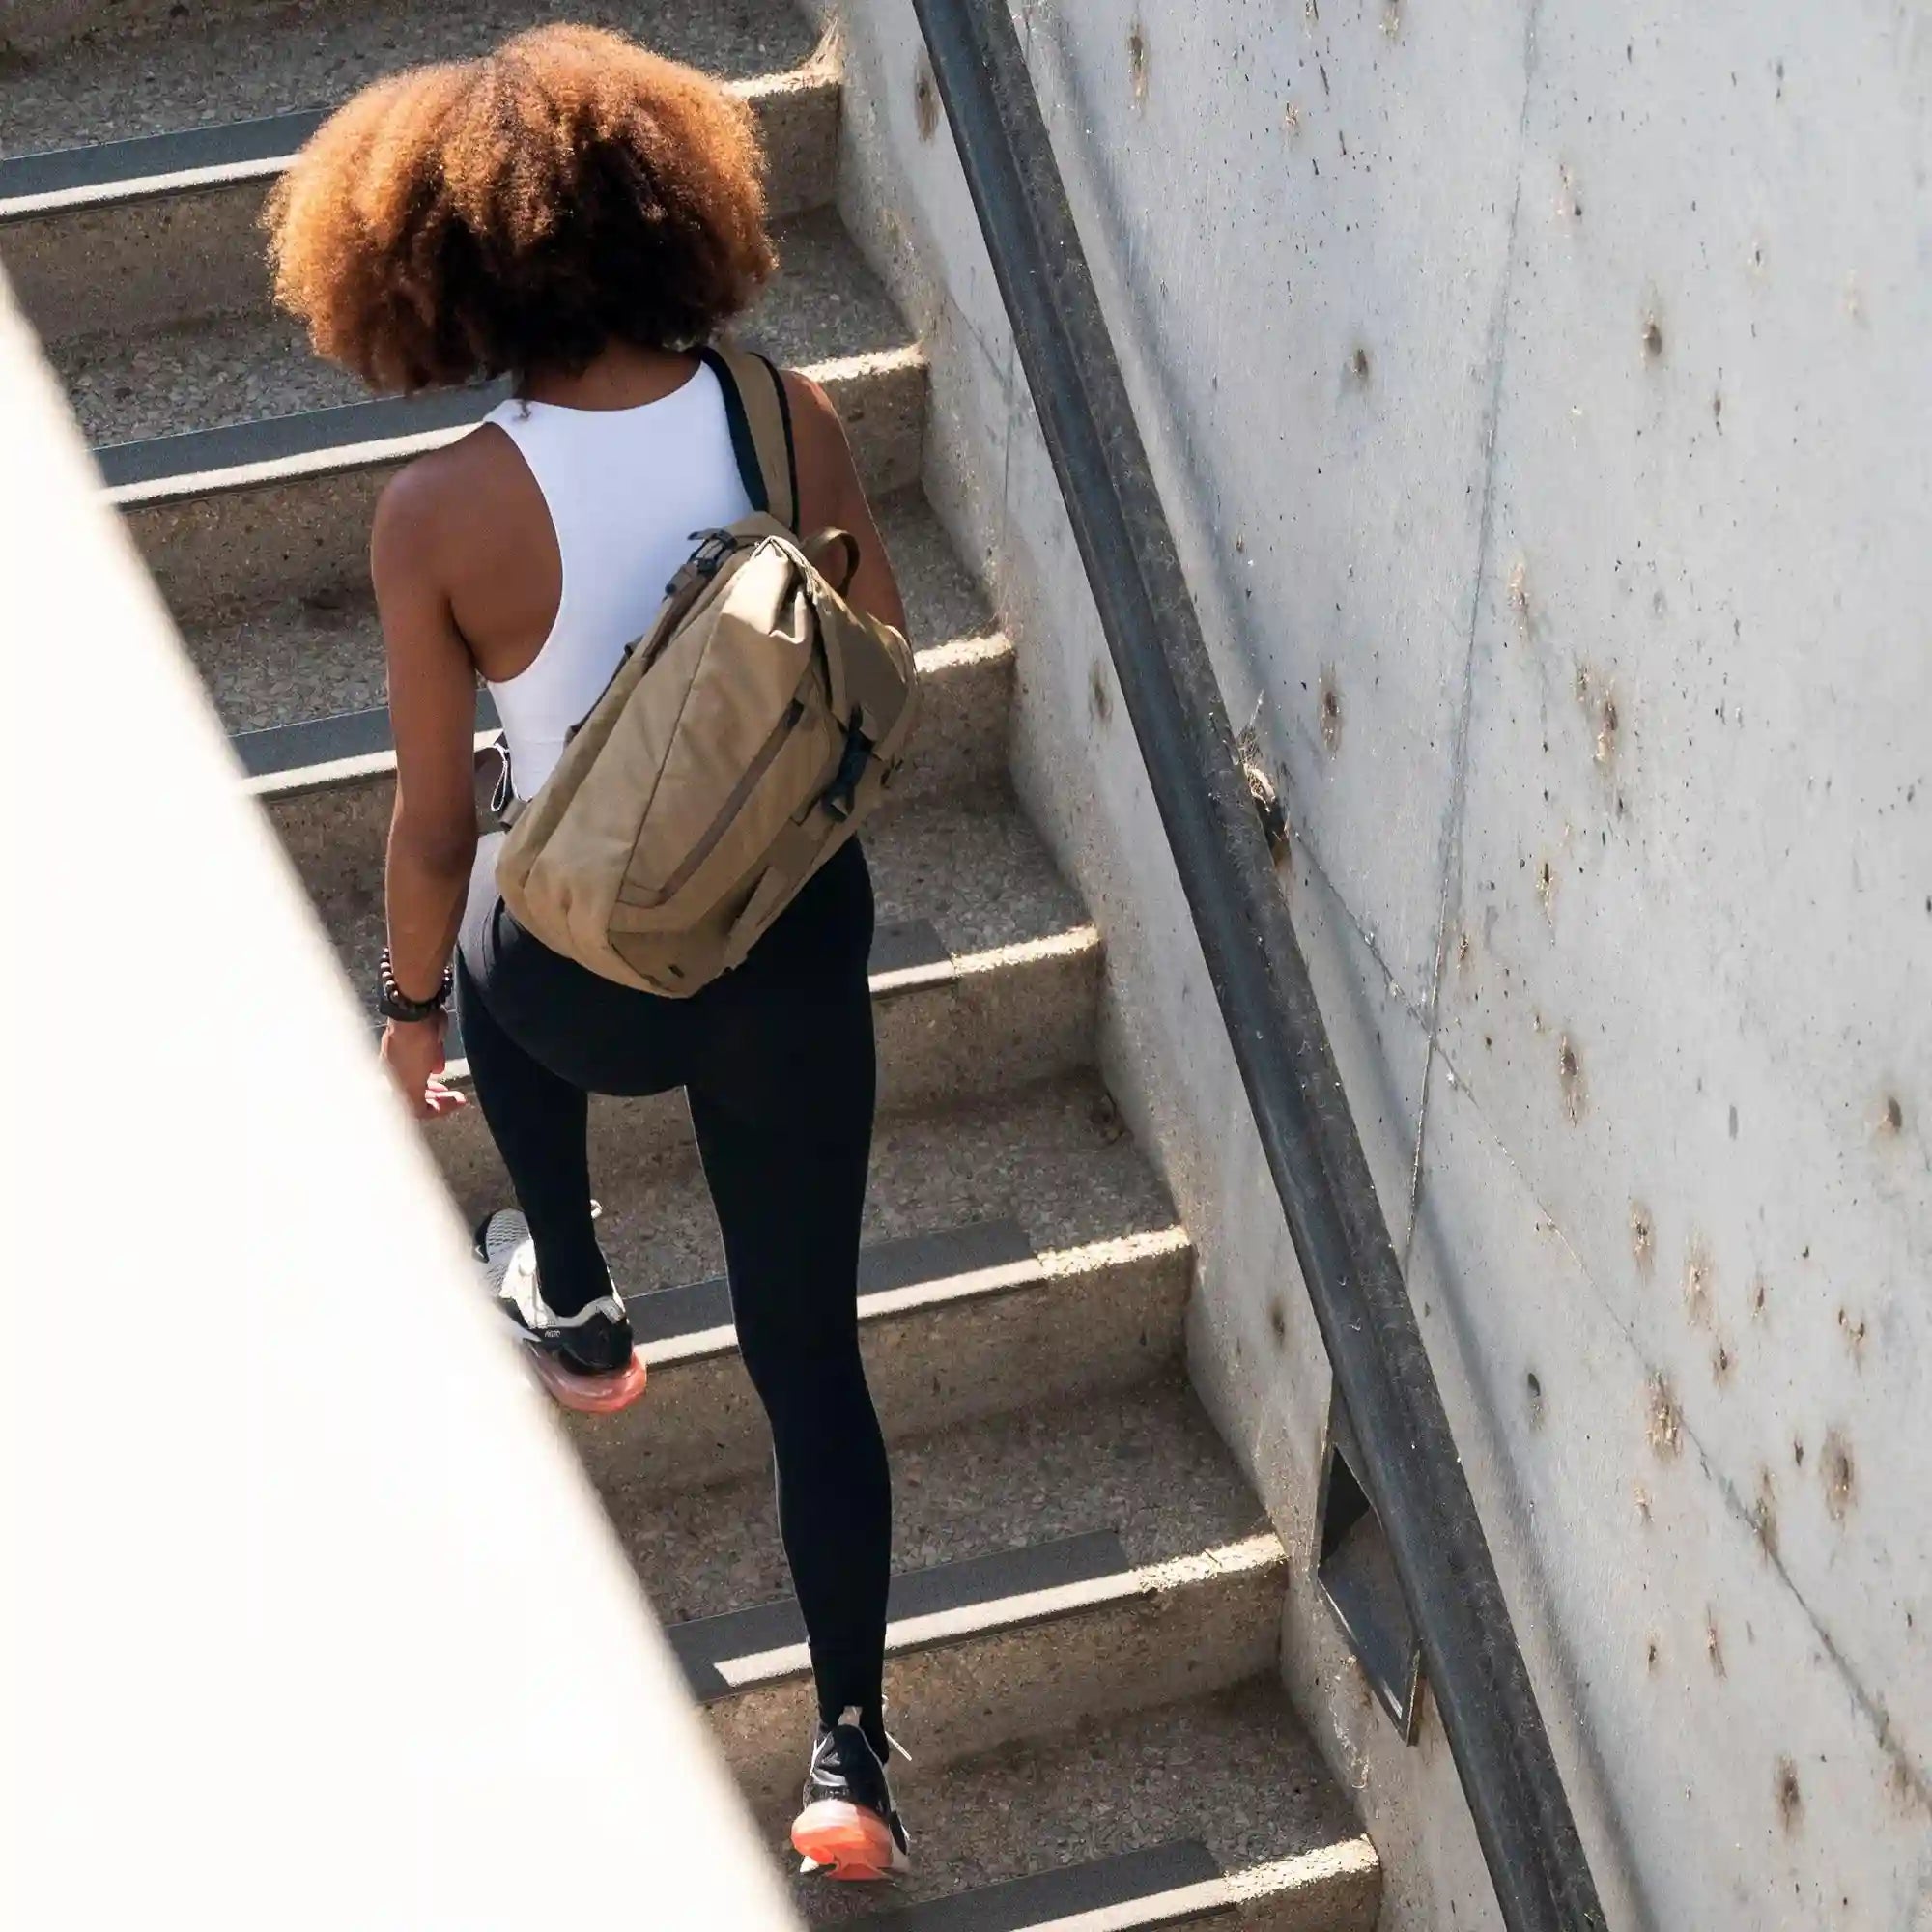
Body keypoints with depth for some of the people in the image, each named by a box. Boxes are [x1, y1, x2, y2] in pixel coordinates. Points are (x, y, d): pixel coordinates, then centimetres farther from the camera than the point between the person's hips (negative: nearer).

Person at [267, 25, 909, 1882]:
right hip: (799, 939, 2)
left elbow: (434, 821, -12)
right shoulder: (785, 416, -13)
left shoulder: (438, 513, -21)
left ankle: (571, 1294, 53)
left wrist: (409, 1008, 6)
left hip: (592, 982, -2)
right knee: (807, 1343, 16)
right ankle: (851, 1753, 19)